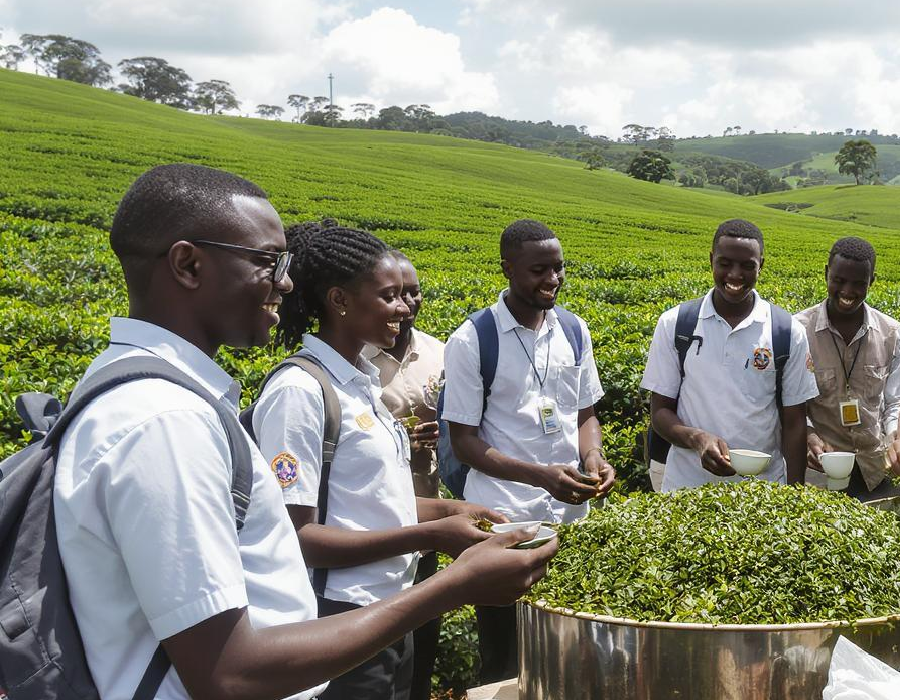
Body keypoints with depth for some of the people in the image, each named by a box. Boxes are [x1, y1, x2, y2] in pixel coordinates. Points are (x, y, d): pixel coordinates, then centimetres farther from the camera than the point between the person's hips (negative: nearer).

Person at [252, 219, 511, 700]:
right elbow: (294, 536, -21)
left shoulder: (361, 381, 7)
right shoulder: (300, 390, -18)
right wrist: (427, 535, -22)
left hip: (389, 614, 8)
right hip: (339, 621, -8)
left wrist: (447, 510, 1)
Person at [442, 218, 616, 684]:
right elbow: (464, 442, -9)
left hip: (569, 515, 4)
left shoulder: (574, 330, 5)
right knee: (504, 660, 8)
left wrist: (593, 456, -9)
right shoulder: (470, 342, -10)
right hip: (502, 522, -4)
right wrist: (542, 476, -21)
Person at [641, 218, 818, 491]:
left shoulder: (788, 332, -2)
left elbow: (794, 423, 2)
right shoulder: (673, 324, -3)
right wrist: (697, 439, -19)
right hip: (686, 487, 0)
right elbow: (660, 411, 0)